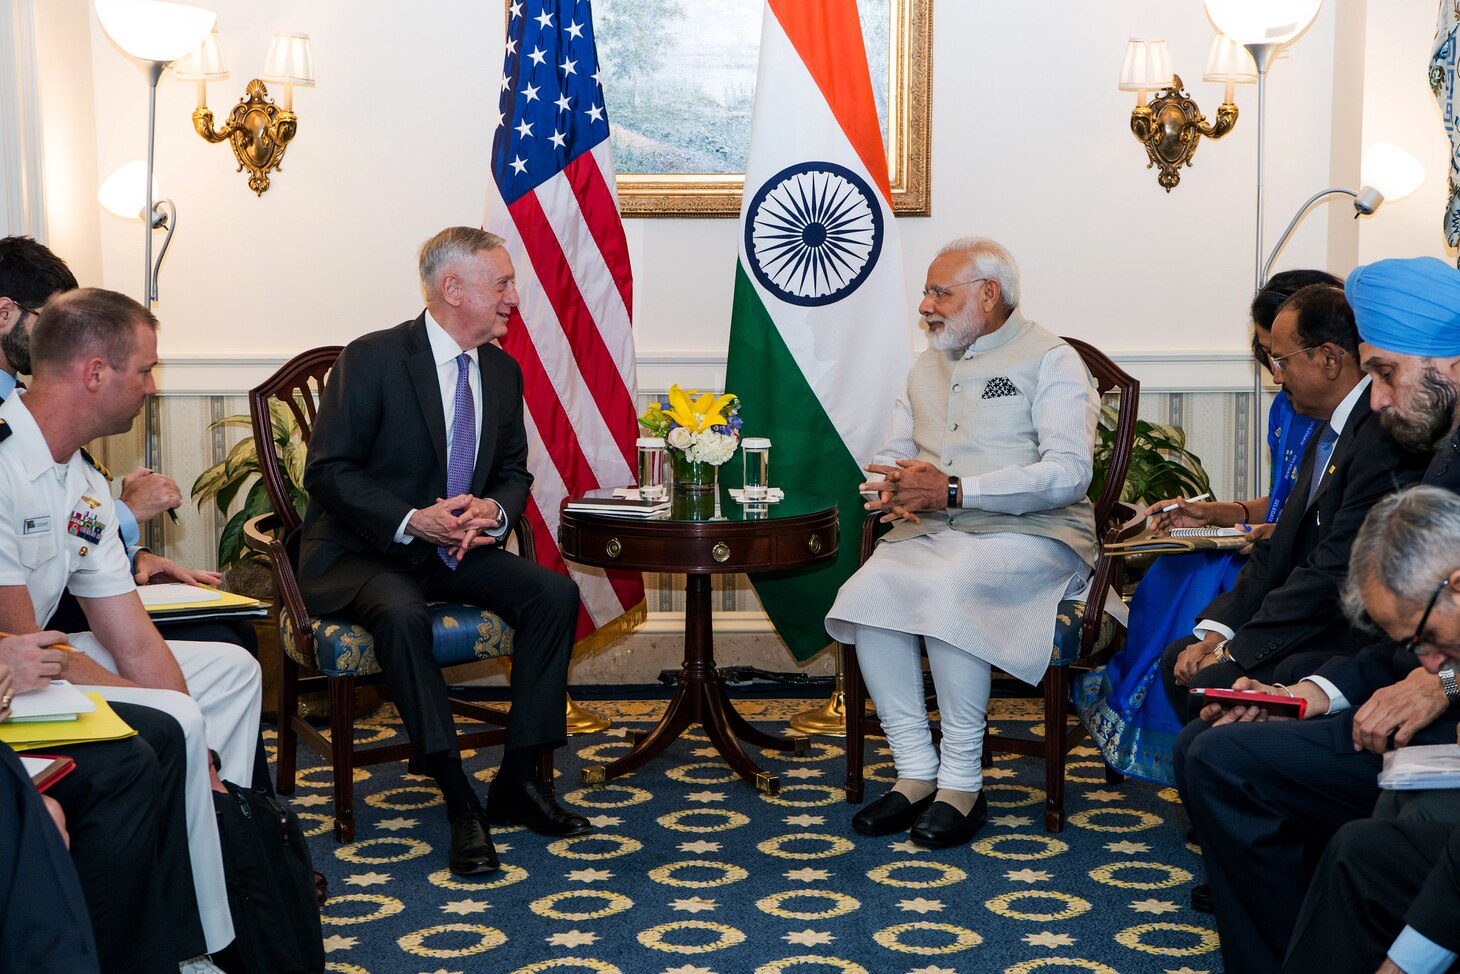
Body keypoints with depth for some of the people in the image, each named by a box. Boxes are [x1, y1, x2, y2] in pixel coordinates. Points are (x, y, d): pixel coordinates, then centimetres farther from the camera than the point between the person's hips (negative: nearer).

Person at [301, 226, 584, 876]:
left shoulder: (502, 371, 8)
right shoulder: (372, 359, -13)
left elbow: (514, 472, 14)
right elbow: (327, 471, -15)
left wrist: (494, 510, -11)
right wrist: (411, 521, -27)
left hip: (457, 551, 6)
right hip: (361, 553, -6)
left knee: (555, 593, -17)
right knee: (402, 615, -38)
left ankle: (518, 780, -11)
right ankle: (460, 802, -31)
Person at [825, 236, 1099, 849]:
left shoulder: (1051, 360, -1)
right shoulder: (927, 367, 22)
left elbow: (1068, 474, -14)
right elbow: (893, 453, 23)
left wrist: (952, 490, -21)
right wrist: (897, 489, -5)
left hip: (1029, 533, -6)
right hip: (932, 533, 6)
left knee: (946, 588, -36)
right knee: (867, 594, -26)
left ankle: (962, 782, -24)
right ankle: (915, 773, -18)